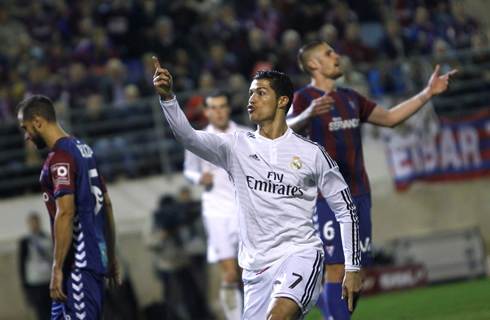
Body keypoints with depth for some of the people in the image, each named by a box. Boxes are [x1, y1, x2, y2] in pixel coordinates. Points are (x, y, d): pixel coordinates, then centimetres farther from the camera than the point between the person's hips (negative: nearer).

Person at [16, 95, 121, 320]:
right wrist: (111, 258, 27)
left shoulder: (59, 157, -12)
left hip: (78, 265, -10)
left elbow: (65, 213, -21)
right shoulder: (84, 149, 17)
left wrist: (57, 268, -21)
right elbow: (106, 204, 22)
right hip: (97, 257, 10)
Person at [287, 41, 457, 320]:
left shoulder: (350, 98, 18)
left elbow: (389, 118, 27)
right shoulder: (304, 98, -6)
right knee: (337, 267, -14)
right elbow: (289, 128, -26)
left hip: (359, 194, 7)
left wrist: (427, 93, 20)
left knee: (358, 270, 5)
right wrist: (308, 114, -49)